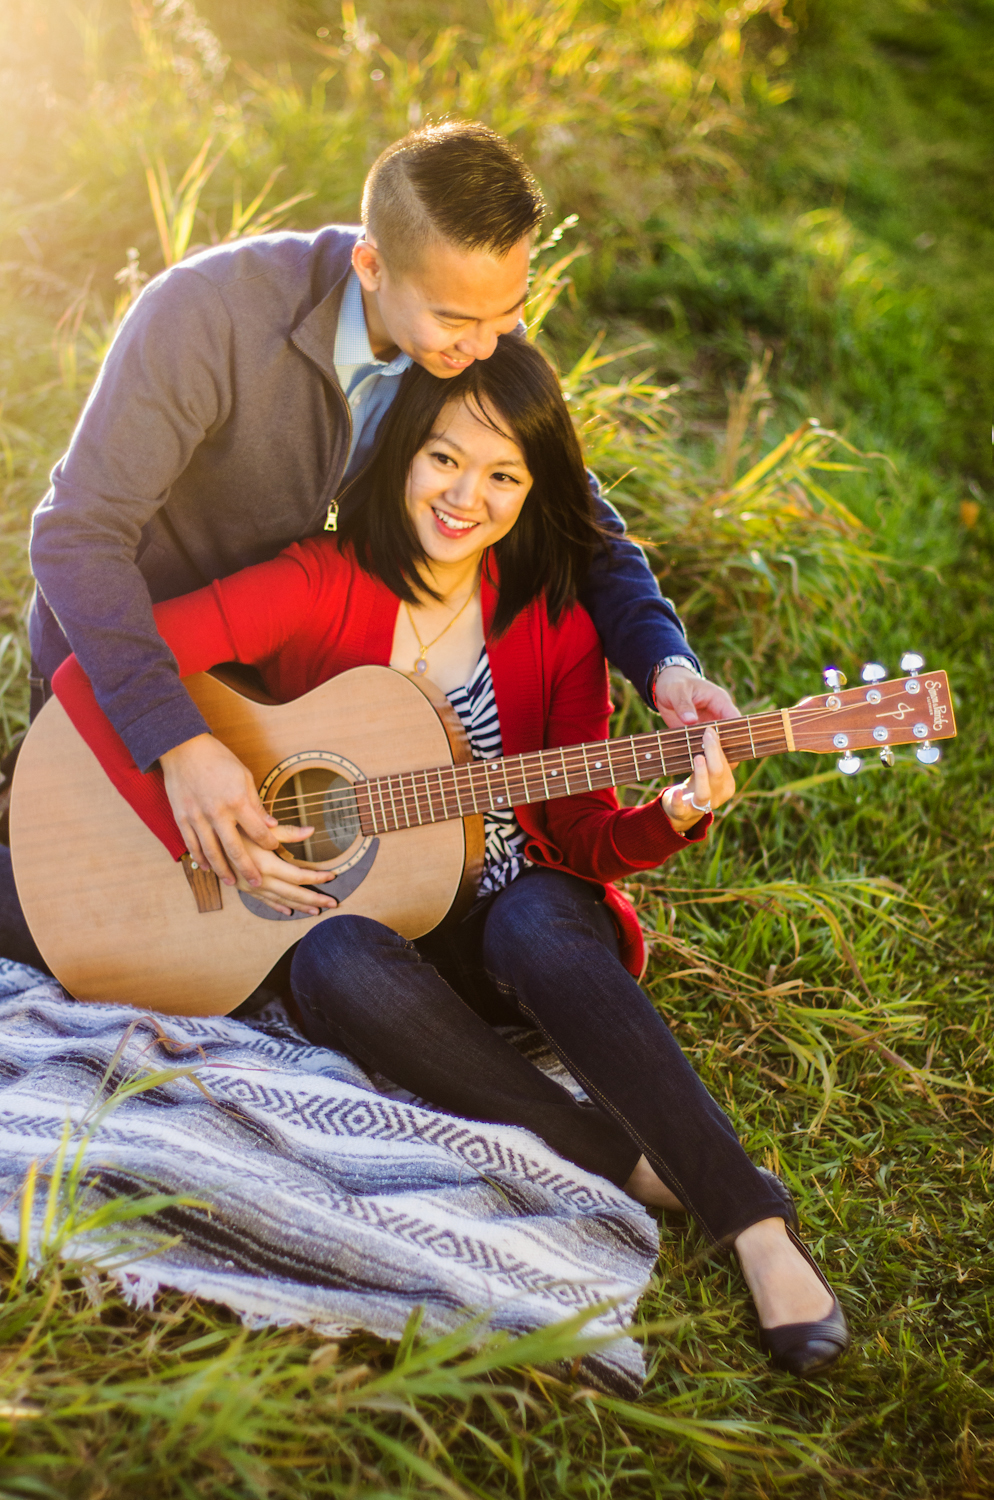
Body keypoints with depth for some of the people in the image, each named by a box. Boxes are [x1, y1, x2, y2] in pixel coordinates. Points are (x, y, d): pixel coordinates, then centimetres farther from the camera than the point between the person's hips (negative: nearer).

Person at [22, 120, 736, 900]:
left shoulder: (481, 344, -18)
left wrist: (667, 665, -28)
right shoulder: (208, 314, -35)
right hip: (116, 657, -5)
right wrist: (180, 743, -42)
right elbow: (76, 534, -34)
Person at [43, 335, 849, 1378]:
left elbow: (581, 836, 0)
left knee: (537, 920, -36)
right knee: (338, 962, -36)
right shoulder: (322, 587, -10)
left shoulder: (553, 621, -2)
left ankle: (754, 1222, -30)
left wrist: (670, 819, -21)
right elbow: (92, 668, -18)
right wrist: (211, 837, -23)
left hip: (511, 918, 1)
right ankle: (634, 1166, -27)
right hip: (358, 911, 0)